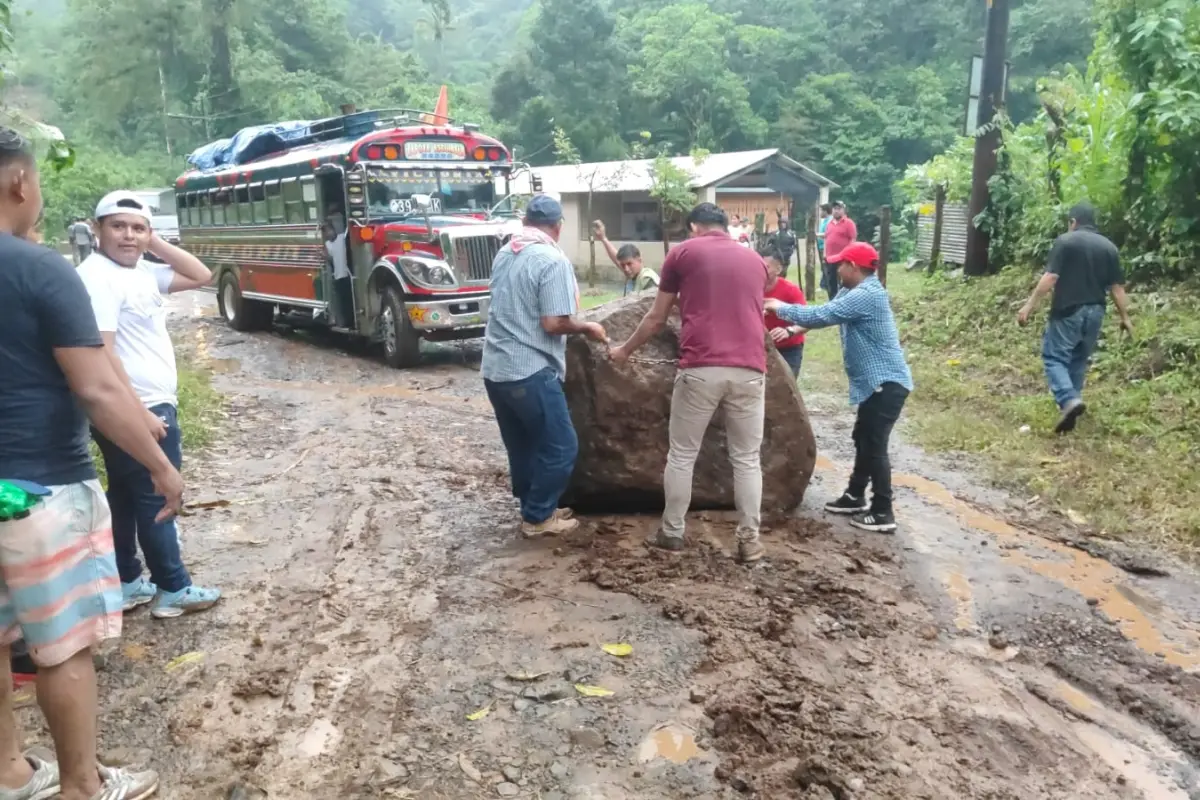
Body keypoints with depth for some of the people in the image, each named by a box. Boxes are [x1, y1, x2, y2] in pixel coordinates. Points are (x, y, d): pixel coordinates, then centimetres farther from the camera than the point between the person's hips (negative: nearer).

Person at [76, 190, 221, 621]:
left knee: (124, 499, 16)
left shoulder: (141, 271, 10)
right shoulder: (97, 276, -18)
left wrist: (157, 243, 4)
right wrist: (140, 414, -25)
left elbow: (201, 276, 15)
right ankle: (173, 590, 11)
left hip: (151, 406, 10)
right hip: (137, 412, -10)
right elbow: (102, 353, -24)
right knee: (156, 501, 0)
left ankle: (126, 583, 27)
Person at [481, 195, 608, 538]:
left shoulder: (504, 254, 12)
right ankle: (537, 517, 11)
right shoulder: (553, 260, -13)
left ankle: (534, 508, 29)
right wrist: (587, 328, -1)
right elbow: (554, 322, -20)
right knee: (560, 447, 4)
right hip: (530, 371, -8)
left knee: (521, 446, 18)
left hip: (495, 369, 9)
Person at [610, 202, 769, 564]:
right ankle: (749, 540, 14)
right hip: (750, 369, 3)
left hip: (701, 369, -2)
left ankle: (672, 532, 20)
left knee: (682, 455, 11)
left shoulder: (682, 252, 9)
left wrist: (625, 350, 27)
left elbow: (657, 318, 12)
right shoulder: (755, 259, 19)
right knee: (747, 458, 11)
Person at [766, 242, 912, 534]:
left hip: (886, 383, -11)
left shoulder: (865, 295, -20)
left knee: (875, 446, -6)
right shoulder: (856, 293, 13)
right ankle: (855, 497, 31)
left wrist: (779, 307, -8)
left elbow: (818, 316, -21)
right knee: (864, 441, 19)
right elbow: (825, 315, 15)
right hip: (877, 382, 11)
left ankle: (883, 513, 1)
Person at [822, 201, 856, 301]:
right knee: (831, 284, 10)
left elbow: (853, 240, -7)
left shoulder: (848, 223, -4)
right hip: (830, 259, 7)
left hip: (843, 259, -7)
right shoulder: (829, 223, 16)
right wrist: (825, 254, 14)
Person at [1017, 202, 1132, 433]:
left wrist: (1030, 305, -12)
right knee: (1079, 360, 17)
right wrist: (1125, 317, 15)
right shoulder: (1109, 247, 9)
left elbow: (1050, 277, -15)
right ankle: (1070, 402, 23)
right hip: (1095, 312, 5)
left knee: (1054, 357, -1)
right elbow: (1117, 287, 7)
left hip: (1068, 311, -5)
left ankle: (1069, 400, -22)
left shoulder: (1066, 241, -6)